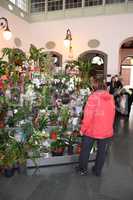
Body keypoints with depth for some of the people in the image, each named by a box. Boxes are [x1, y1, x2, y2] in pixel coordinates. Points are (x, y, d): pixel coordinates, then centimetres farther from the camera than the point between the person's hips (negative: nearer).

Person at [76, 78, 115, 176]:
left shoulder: (93, 96, -15)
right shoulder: (111, 98, -1)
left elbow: (88, 115, -17)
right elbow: (112, 115, 6)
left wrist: (83, 129, -8)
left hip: (92, 129, -3)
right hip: (106, 131, 4)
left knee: (85, 150, 16)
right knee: (102, 152, 18)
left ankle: (83, 169, 33)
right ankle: (97, 171, 34)